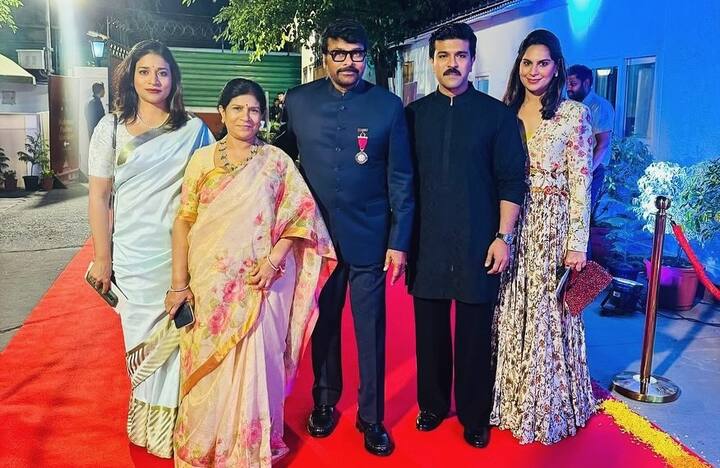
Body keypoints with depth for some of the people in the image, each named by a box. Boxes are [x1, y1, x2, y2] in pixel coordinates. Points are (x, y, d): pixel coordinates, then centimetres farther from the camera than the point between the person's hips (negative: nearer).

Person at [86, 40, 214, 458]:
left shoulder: (194, 131, 1)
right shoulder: (111, 129, 2)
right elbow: (99, 196, 2)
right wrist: (102, 259, 1)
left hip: (181, 254, 0)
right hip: (133, 255, 1)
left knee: (177, 338, 5)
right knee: (143, 339, 12)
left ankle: (173, 426, 26)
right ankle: (146, 424, 32)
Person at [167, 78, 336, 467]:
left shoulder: (276, 161, 2)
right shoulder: (202, 159, 4)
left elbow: (303, 213, -1)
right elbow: (183, 221, 2)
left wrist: (274, 260, -13)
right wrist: (179, 283, -2)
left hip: (259, 283, -1)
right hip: (210, 284, 1)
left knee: (253, 368, 4)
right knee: (207, 369, 10)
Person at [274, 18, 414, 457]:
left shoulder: (388, 105, -3)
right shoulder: (298, 101, 1)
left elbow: (400, 178, -2)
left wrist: (400, 241, -5)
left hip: (369, 236, -1)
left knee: (371, 329, 5)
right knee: (323, 323, 14)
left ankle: (371, 416, 22)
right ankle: (325, 401, 34)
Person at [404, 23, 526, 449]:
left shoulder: (498, 115, -1)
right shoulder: (415, 114, 6)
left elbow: (511, 182, -2)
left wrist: (503, 237, -8)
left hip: (479, 246, -2)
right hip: (427, 245, 2)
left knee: (475, 335, 8)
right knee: (430, 332, 13)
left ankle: (474, 416, 25)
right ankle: (433, 404, 31)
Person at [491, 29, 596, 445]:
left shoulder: (574, 113, -3)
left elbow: (581, 182, -6)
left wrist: (578, 242, -10)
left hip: (553, 226, -3)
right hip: (510, 226, 3)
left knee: (547, 314, 3)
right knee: (511, 316, 9)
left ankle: (547, 407, 22)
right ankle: (510, 401, 25)